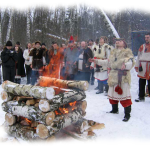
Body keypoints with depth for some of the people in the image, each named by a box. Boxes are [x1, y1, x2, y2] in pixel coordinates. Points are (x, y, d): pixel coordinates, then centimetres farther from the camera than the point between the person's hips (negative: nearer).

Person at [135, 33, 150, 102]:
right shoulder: (142, 46, 15)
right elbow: (138, 56, 16)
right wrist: (137, 66, 11)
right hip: (142, 67, 4)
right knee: (141, 82, 8)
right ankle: (141, 97, 19)